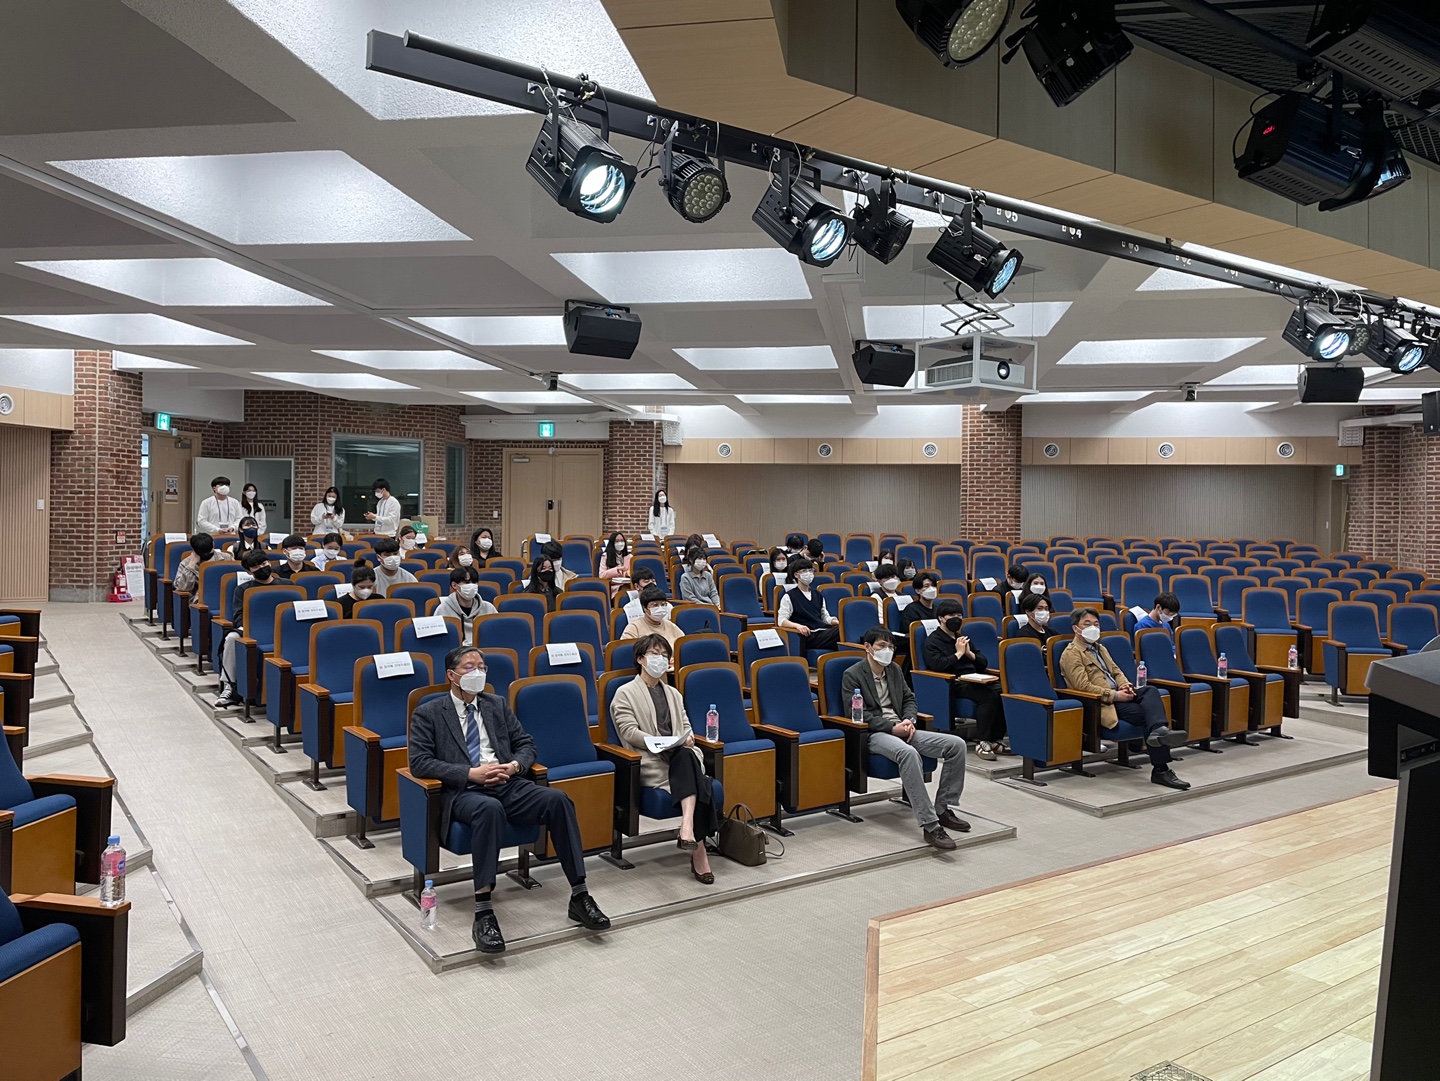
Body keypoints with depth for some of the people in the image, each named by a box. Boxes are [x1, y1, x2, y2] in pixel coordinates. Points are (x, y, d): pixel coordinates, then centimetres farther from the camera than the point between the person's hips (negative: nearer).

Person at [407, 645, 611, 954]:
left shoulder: (497, 705, 21)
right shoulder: (428, 714, 8)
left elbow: (526, 744, 21)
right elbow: (419, 762, -4)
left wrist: (514, 766, -4)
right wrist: (472, 773, -14)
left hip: (509, 785, 4)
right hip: (463, 791, -4)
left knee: (557, 799, -25)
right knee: (489, 808, -40)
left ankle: (579, 896, -20)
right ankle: (483, 913, -37)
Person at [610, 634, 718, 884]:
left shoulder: (673, 693, 31)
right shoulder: (625, 694, 9)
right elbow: (629, 731, -4)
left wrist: (687, 738, -3)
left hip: (681, 754, 5)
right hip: (650, 762, -5)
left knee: (688, 756, -36)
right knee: (701, 782, -34)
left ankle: (688, 827, -46)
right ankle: (698, 849, -36)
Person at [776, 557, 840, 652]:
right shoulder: (789, 596, 6)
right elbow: (781, 620, -3)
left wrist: (838, 622, 7)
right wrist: (798, 626, -24)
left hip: (824, 632, 6)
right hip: (809, 637, -6)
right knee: (839, 633, -35)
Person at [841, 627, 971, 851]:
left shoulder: (895, 670, 19)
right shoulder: (852, 675, -3)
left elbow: (909, 699, 23)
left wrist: (909, 720, -1)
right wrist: (892, 727, -17)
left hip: (901, 729, 7)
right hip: (875, 734, -7)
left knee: (957, 744, -11)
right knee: (908, 753, -41)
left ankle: (943, 809, -1)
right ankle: (929, 825, -39)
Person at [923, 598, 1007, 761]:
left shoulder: (962, 638, 25)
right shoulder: (933, 640, 4)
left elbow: (984, 663, 24)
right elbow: (936, 664, -16)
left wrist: (969, 653, 4)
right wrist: (958, 653, -5)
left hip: (974, 680, 7)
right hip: (954, 684, -7)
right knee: (989, 695, -32)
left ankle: (995, 739, -14)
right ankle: (983, 743, -25)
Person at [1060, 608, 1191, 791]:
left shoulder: (1100, 648, 27)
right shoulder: (1071, 654, -5)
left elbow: (1116, 672, 25)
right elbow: (1084, 686, -15)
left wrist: (1125, 685, 0)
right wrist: (1115, 695, -20)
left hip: (1118, 694, 8)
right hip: (1101, 703, -8)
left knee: (1151, 691, -25)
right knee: (1146, 713, -27)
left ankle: (1159, 730, -50)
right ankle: (1160, 769, -37)